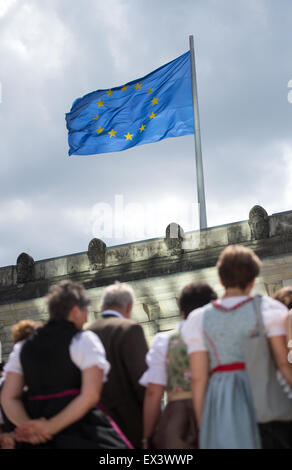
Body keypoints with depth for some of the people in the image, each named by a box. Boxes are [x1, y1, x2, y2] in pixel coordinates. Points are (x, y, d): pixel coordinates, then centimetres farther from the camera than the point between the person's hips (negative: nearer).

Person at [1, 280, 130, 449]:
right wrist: (50, 427, -14)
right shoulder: (84, 340, -4)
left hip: (39, 440, 5)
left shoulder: (22, 347, 12)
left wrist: (27, 425, -11)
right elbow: (90, 395, -15)